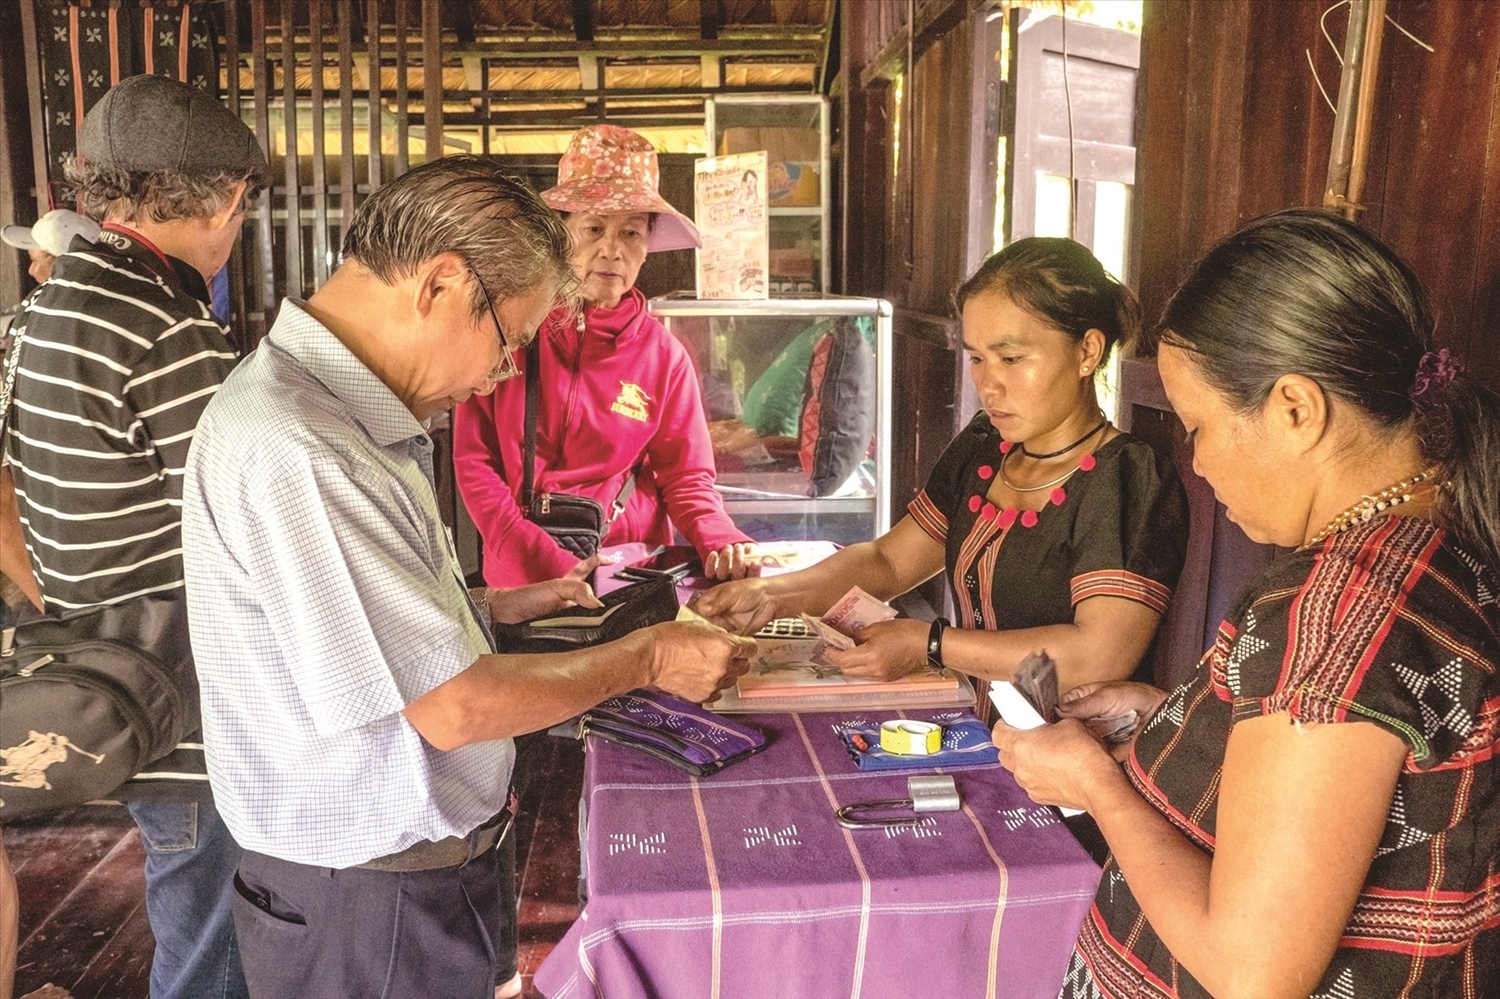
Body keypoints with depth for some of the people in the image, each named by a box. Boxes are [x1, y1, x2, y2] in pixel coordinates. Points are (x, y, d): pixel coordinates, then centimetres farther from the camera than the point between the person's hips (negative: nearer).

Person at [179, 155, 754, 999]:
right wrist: (645, 658, -15)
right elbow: (452, 708, -26)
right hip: (368, 906, -9)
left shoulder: (343, 413, 5)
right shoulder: (295, 452, -28)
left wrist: (498, 608, 7)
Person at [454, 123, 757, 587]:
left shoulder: (663, 356, 3)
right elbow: (473, 459, -2)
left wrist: (722, 541, -17)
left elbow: (687, 478, 5)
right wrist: (545, 564, -14)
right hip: (521, 576, -1)